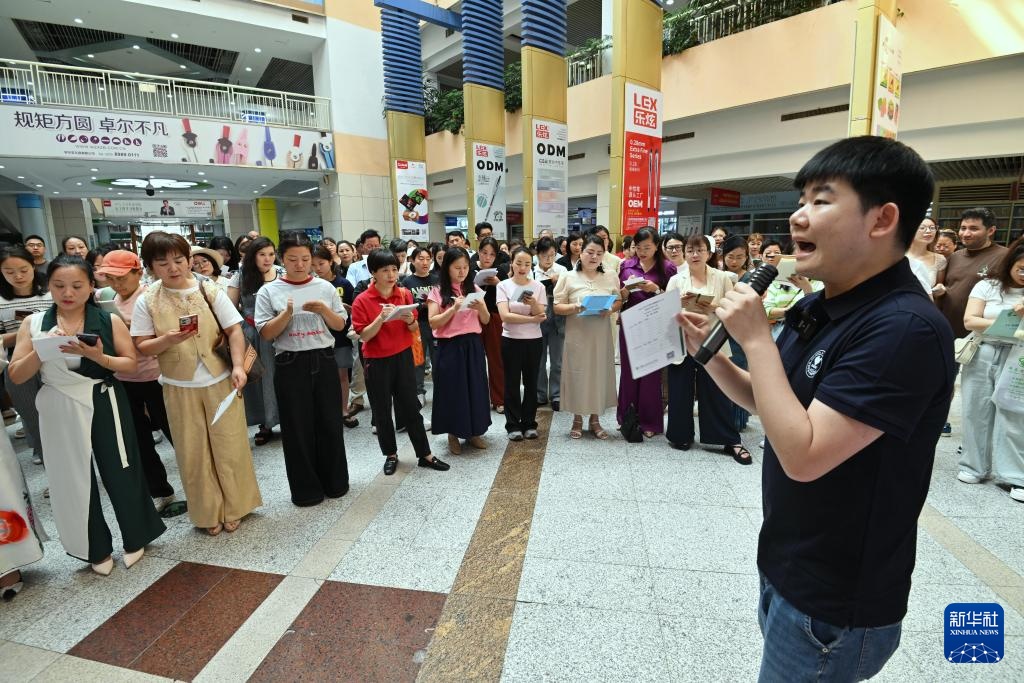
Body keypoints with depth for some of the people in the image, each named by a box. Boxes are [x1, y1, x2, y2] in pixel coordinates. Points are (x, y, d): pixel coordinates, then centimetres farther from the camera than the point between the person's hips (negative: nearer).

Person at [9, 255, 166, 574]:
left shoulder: (109, 321, -4)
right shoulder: (33, 324, 1)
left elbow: (131, 363, -3)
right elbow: (15, 376, 0)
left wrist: (98, 357, -20)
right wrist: (41, 350, -16)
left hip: (105, 406, -2)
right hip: (60, 411, 2)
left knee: (120, 473, 7)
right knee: (73, 479, 10)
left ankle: (135, 539, 28)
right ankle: (96, 550, 28)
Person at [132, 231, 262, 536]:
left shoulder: (210, 291, -4)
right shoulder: (147, 302, -2)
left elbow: (234, 330, -4)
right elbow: (141, 347, -1)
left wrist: (238, 366, -15)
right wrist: (167, 341, -22)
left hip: (220, 380, -1)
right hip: (180, 387, 1)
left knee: (228, 445, 7)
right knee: (193, 451, 11)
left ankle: (234, 507, 25)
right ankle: (208, 512, 27)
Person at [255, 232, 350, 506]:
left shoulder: (325, 287, 4)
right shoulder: (269, 291, -1)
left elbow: (340, 325, 6)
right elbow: (266, 334, -4)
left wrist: (324, 310, -12)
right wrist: (287, 314, -19)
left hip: (324, 361, 2)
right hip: (290, 364, -1)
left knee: (329, 422, 9)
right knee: (297, 427, 6)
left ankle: (335, 481, 26)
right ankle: (306, 488, 21)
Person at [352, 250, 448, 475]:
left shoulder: (405, 294, 0)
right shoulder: (362, 301, -9)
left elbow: (415, 329, 6)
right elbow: (364, 336, -12)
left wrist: (409, 320, -16)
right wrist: (381, 318, -26)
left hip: (403, 357, 2)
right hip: (377, 362, -2)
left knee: (411, 407, 8)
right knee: (382, 412, 9)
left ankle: (425, 455, 17)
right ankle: (391, 455, 27)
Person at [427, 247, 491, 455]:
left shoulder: (474, 289, 6)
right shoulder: (438, 292, -3)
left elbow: (485, 321, 6)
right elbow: (433, 323, -10)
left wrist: (480, 307, -15)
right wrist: (454, 308, -22)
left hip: (473, 345, 3)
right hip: (449, 347, -3)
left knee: (475, 387, 9)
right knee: (452, 389, 4)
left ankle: (474, 432, 26)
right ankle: (453, 434, 21)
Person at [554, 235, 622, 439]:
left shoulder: (611, 277, 7)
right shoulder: (568, 277, -1)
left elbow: (619, 301, 10)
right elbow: (557, 307, -2)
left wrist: (611, 309, -11)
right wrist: (573, 307, -20)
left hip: (601, 336, 3)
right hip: (577, 335, -2)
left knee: (600, 373, 8)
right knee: (578, 374, 4)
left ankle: (595, 420, 24)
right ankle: (577, 420, 20)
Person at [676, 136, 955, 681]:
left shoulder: (905, 329, -27)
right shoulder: (816, 308, 1)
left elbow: (803, 456, -32)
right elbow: (770, 402, 10)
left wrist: (755, 338, -26)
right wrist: (710, 354, -6)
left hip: (834, 603, -8)